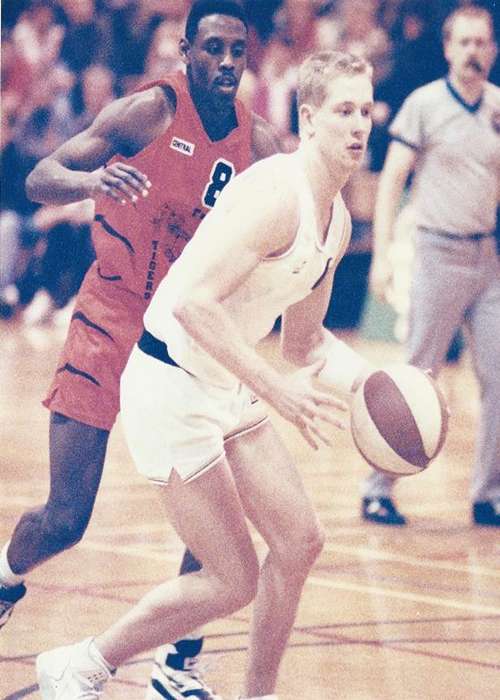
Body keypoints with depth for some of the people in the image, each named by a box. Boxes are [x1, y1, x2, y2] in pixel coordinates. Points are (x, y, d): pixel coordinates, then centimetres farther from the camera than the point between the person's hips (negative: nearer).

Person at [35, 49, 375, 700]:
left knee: (299, 540, 6)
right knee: (233, 582, -6)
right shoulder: (275, 195, -22)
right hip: (171, 386, -9)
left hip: (228, 388, 9)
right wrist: (277, 387, -31)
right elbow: (193, 303, -30)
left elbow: (303, 337, 20)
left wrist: (369, 379, 2)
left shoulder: (337, 220, 8)